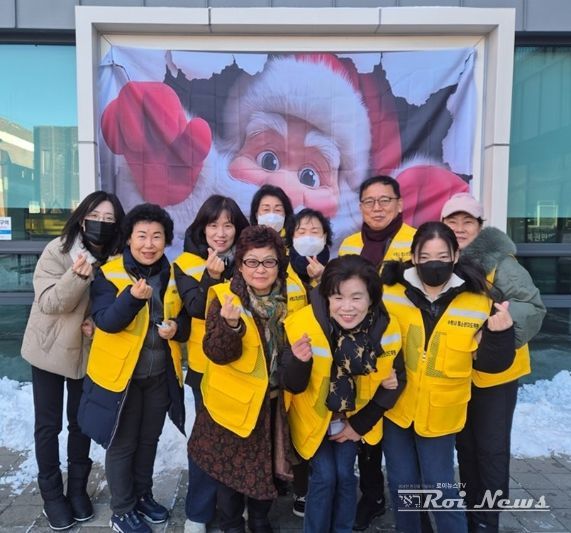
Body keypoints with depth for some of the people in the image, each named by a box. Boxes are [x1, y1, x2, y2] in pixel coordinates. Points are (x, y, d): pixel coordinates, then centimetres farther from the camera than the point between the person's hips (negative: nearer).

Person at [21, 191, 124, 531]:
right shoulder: (57, 250, -17)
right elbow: (48, 302, -22)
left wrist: (98, 323, -16)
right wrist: (77, 276, -38)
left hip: (88, 352, 3)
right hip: (49, 349, -2)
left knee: (81, 421, 15)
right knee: (48, 424, 9)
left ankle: (78, 488, 33)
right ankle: (52, 494, 28)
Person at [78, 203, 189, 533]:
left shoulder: (174, 276, 0)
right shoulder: (109, 274, -12)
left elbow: (186, 320, 7)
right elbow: (105, 321, -23)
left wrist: (177, 328, -15)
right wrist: (133, 296, -40)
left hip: (160, 375, 4)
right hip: (120, 373, -4)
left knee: (149, 440, 20)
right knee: (122, 445, 10)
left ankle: (144, 496, 41)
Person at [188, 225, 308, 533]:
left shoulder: (293, 299, -2)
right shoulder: (225, 299, -14)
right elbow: (217, 354, -23)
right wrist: (231, 325, -39)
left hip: (273, 402, 4)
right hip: (234, 400, -3)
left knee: (267, 466, 20)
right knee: (231, 466, 12)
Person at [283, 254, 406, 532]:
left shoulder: (387, 329, -22)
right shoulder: (303, 324, -30)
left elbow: (395, 381, -7)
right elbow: (294, 387, -21)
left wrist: (360, 424, -6)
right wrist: (299, 362, -44)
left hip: (354, 417, 2)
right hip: (314, 416, -2)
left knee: (345, 475, 10)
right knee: (324, 476, 0)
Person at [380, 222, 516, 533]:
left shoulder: (477, 304, -9)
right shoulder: (390, 295, -10)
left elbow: (489, 364, -5)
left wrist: (500, 333, -21)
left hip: (439, 414, -1)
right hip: (394, 408, 1)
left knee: (439, 486, 9)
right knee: (402, 484, 14)